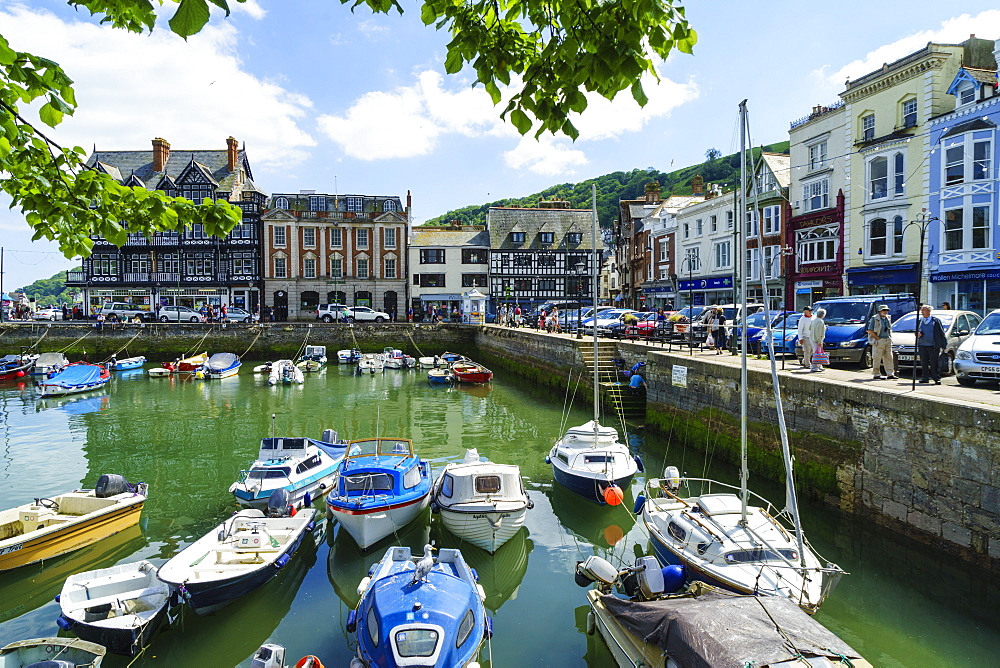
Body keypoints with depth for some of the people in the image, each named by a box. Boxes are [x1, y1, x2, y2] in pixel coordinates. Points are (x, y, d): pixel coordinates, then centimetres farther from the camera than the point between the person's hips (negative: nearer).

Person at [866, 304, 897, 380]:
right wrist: (878, 338, -14)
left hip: (888, 340, 7)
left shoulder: (887, 319, 16)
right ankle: (876, 374, 2)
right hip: (879, 341, -7)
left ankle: (890, 374, 8)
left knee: (888, 357, 5)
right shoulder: (874, 318, -6)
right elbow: (870, 330, -10)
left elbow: (890, 329, 27)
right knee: (877, 358, -4)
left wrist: (890, 337, 11)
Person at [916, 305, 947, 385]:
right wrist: (918, 334, -6)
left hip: (933, 346, -4)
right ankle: (925, 378, 11)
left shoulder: (936, 321, 1)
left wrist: (944, 345, 0)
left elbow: (942, 333, 3)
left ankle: (936, 378, 1)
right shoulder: (919, 321, 12)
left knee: (934, 363, -4)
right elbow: (917, 332, 20)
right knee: (924, 363, 5)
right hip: (922, 345, 4)